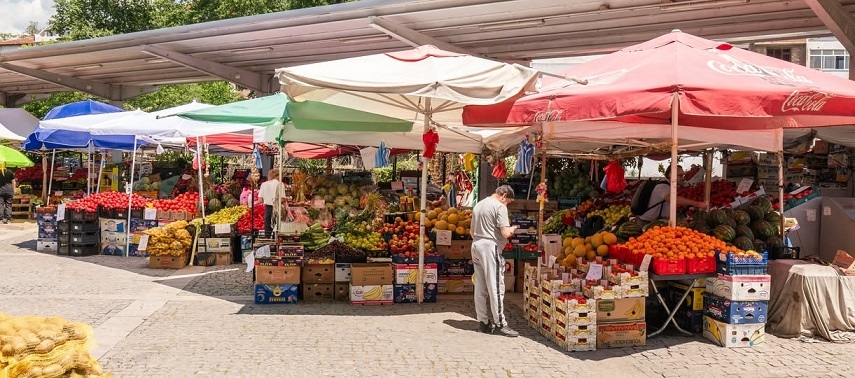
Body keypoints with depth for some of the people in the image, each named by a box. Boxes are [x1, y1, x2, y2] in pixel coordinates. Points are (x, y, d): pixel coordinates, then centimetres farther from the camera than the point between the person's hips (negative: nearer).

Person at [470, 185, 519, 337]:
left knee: (480, 287, 10)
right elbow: (505, 233, -15)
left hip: (476, 245, 8)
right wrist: (512, 229, 4)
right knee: (496, 287, -4)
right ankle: (500, 323, -2)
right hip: (491, 247, -8)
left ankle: (483, 321, 15)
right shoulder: (499, 206, -8)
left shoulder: (478, 205, 18)